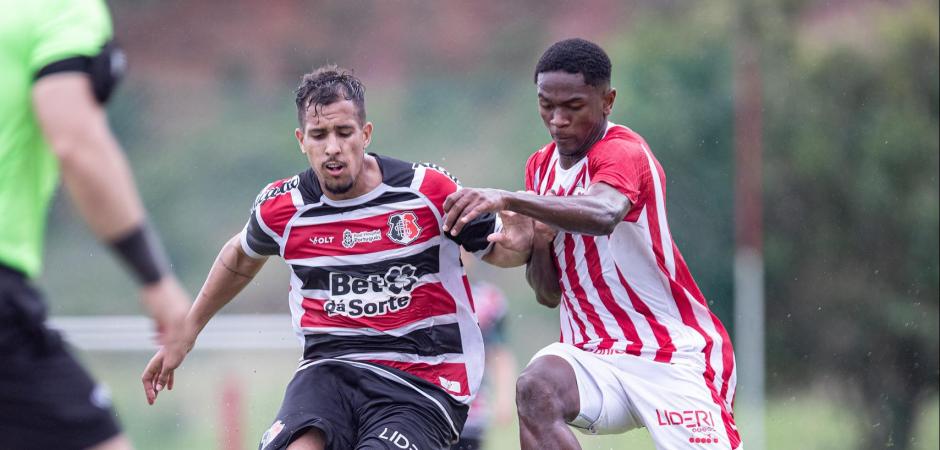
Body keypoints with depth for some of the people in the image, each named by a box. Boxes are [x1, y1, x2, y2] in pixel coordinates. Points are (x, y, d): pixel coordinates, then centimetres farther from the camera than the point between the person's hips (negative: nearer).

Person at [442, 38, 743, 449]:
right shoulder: (541, 166, 11)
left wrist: (507, 199, -48)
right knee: (535, 388, -28)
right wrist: (537, 244, -6)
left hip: (673, 356, -5)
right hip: (592, 353, 5)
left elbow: (603, 214, -39)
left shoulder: (624, 153, -12)